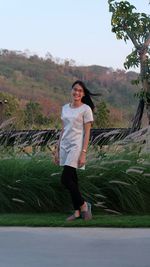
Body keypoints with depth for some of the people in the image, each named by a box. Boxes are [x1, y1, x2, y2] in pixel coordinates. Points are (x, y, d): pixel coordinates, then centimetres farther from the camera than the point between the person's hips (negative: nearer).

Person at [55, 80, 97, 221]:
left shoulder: (86, 109, -7)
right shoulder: (65, 108, 11)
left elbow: (87, 133, -10)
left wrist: (83, 153, -16)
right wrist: (58, 150, 12)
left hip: (76, 146, -6)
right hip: (65, 146, 7)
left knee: (65, 179, -13)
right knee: (71, 179, 7)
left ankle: (83, 205, 3)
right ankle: (77, 211, 13)